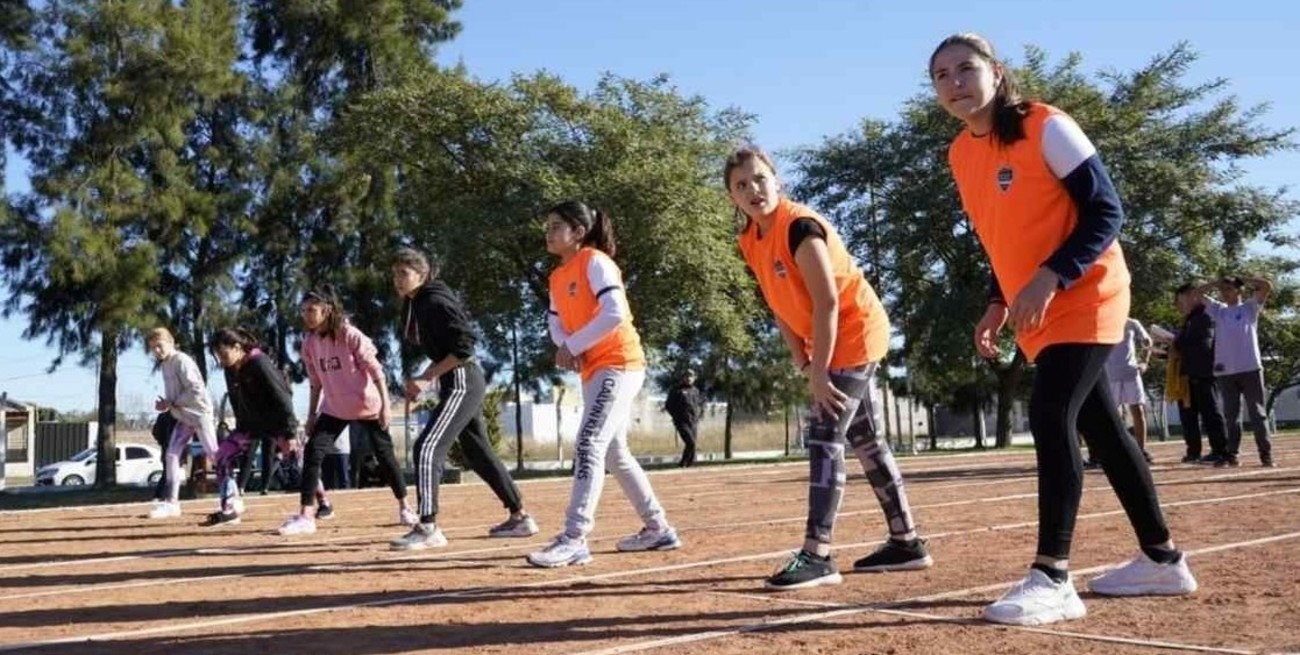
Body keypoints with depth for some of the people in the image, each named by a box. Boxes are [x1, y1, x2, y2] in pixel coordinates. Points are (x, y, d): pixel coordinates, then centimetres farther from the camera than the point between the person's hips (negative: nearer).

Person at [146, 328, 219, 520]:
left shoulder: (182, 361, -15)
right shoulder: (164, 365, 12)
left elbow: (196, 390, -23)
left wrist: (172, 404, -18)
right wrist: (165, 404, -1)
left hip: (199, 413, -9)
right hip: (183, 417, 9)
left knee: (214, 455, -5)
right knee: (171, 456, 2)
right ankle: (172, 502, 6)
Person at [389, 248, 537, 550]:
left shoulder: (435, 302, -17)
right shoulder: (414, 304, 11)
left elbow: (464, 347, -22)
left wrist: (426, 378, -21)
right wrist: (422, 380, 7)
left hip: (462, 382, -11)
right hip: (458, 384, 11)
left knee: (428, 447, -15)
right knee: (478, 452, 17)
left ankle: (428, 528, -15)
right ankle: (519, 517, 26)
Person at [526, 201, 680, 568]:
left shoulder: (595, 262, -12)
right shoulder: (558, 276, 14)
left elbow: (614, 314, -23)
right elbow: (556, 320, 15)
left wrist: (572, 345, -18)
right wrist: (564, 346, -8)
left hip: (619, 365, -10)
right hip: (594, 370, 10)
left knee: (588, 447, -18)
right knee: (614, 453, 15)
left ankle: (574, 540, -20)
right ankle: (658, 529, 26)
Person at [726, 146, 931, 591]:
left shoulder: (800, 227, -22)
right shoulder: (750, 241, 3)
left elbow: (827, 302, -26)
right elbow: (779, 304, 10)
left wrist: (818, 373, -25)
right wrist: (803, 362, 3)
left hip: (856, 334, -9)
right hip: (834, 343, 9)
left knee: (823, 437, -14)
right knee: (865, 440, 13)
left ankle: (817, 556, -13)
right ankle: (907, 542, 23)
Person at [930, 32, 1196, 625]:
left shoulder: (1046, 127, -14)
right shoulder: (959, 155, 8)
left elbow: (1105, 212, -16)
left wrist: (1049, 279, -27)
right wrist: (998, 303, 8)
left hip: (1086, 298, -8)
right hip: (1038, 314, 8)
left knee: (1050, 416, -19)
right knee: (1099, 425, 12)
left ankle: (1052, 580, -15)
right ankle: (1162, 559, 23)